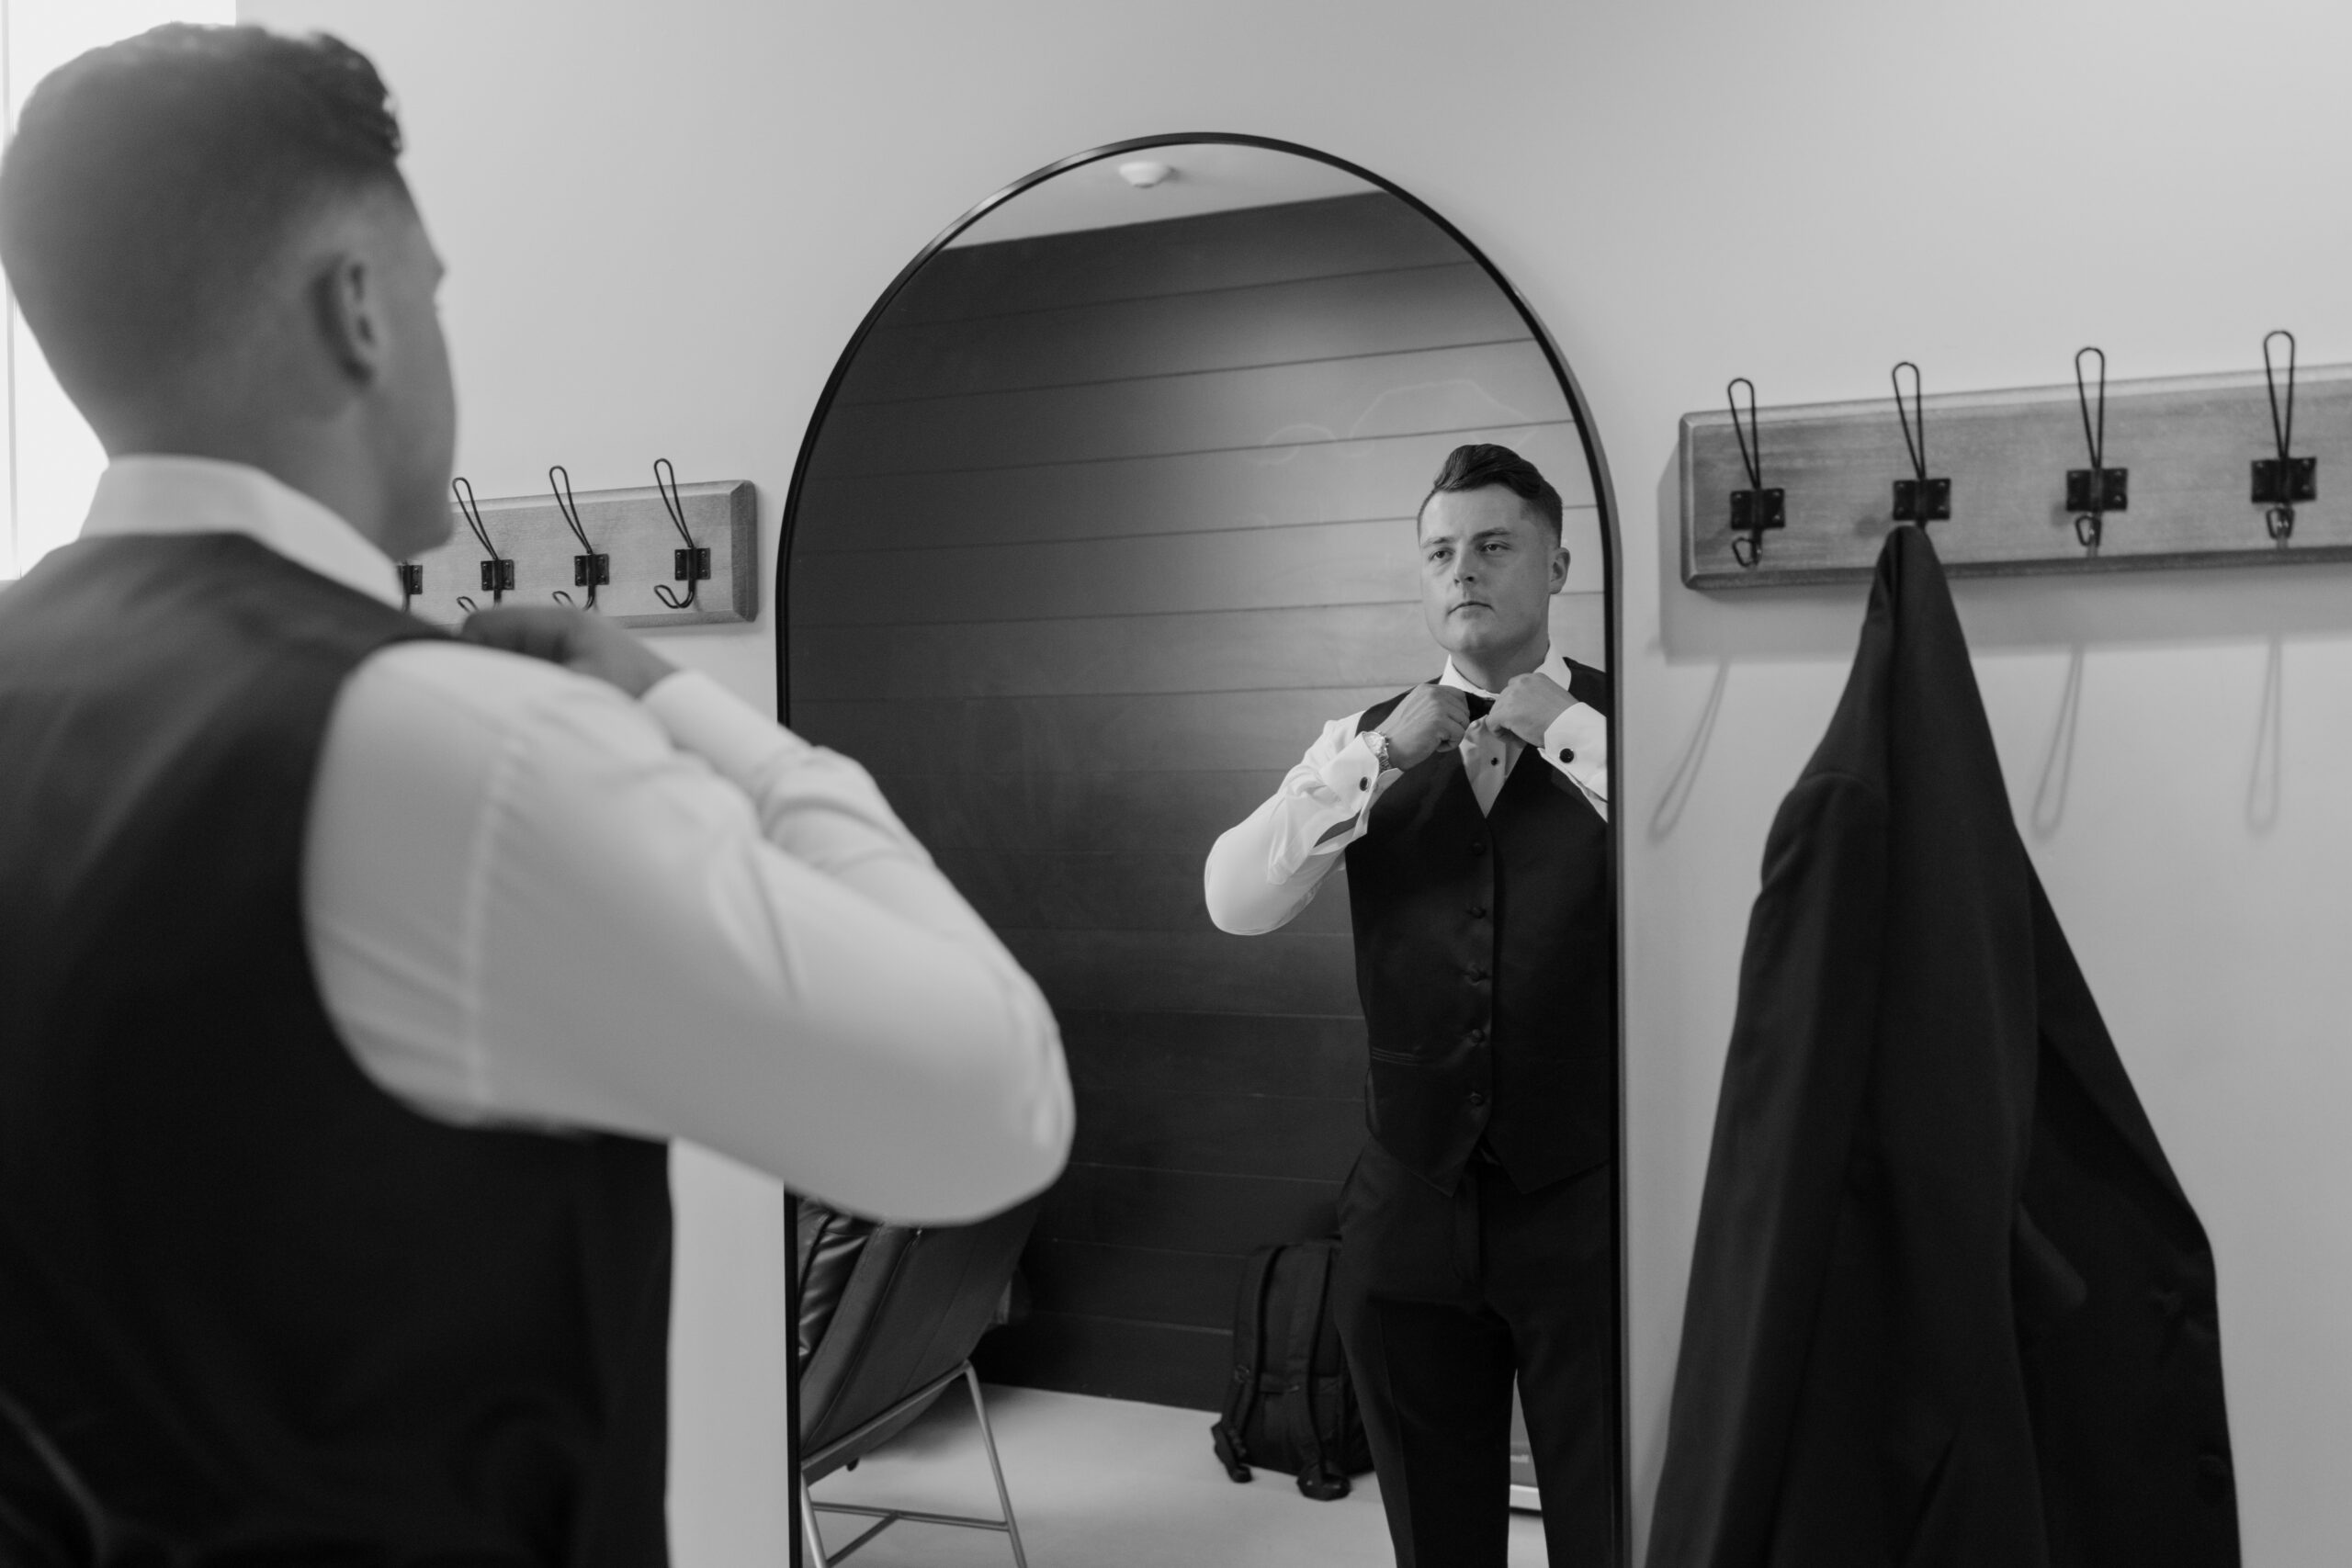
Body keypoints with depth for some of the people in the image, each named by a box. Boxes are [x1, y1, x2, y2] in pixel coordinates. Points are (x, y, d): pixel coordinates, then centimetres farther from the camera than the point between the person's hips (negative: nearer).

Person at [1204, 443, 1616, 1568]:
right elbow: (1236, 903, -8)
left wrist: (1566, 732, -19)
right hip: (1411, 1206, 3)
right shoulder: (1369, 743, 4)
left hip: (1588, 1203, -2)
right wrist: (1383, 751, -15)